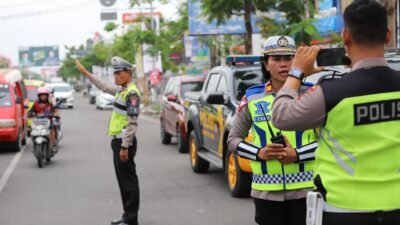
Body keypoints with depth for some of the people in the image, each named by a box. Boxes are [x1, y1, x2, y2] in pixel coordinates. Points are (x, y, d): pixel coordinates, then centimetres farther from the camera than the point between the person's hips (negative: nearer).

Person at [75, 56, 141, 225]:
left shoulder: (132, 93, -15)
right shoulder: (121, 90, 13)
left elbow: (132, 123, -20)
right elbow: (104, 87, 33)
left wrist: (125, 147, -22)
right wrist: (85, 73, 35)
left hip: (124, 141, -9)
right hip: (117, 140, 9)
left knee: (128, 180, -5)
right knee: (123, 179, 13)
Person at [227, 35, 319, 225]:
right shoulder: (252, 98, 4)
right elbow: (233, 139, 9)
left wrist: (297, 155, -15)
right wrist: (259, 153, -9)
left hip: (305, 189, -1)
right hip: (266, 191, 1)